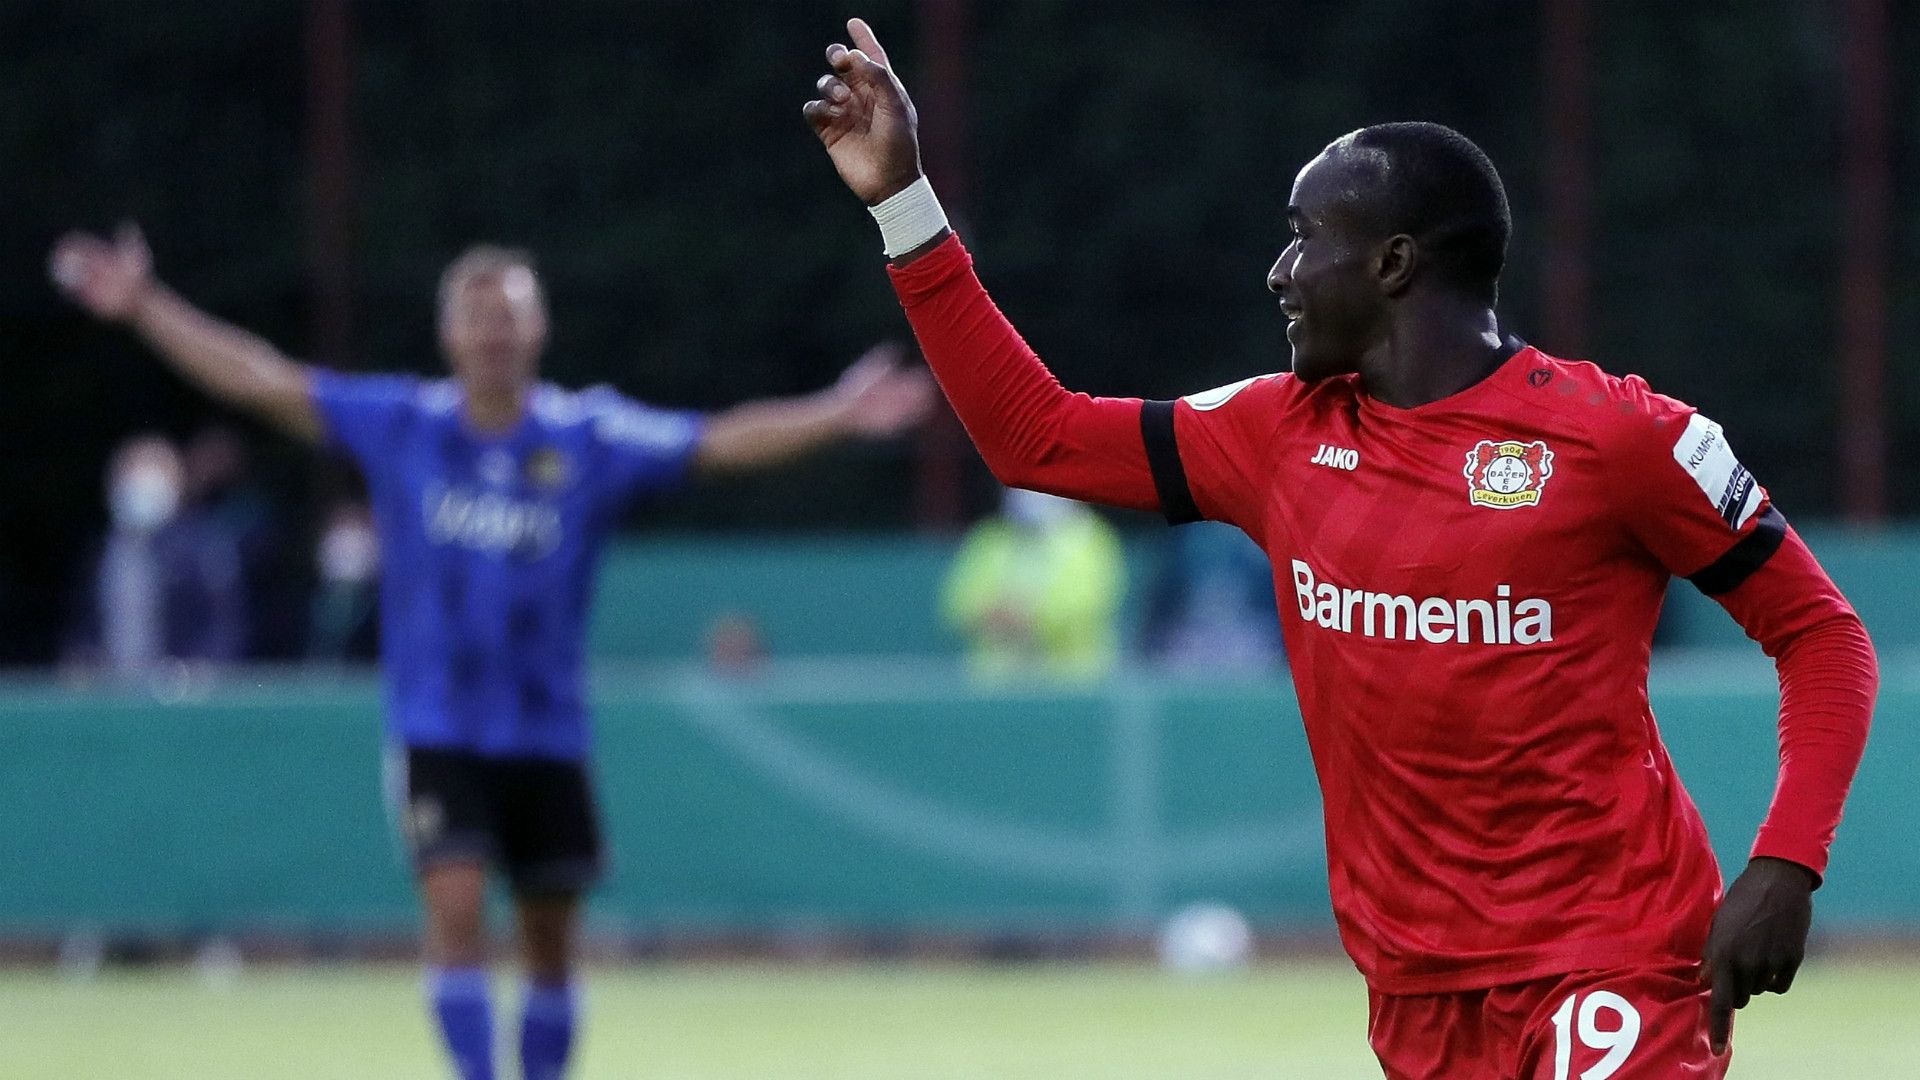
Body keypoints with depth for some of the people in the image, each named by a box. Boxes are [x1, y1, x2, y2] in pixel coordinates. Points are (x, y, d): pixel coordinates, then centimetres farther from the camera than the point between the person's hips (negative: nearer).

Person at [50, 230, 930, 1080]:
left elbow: (723, 443, -7)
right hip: (437, 732, -1)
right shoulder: (402, 426, 1)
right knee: (455, 908, -17)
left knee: (550, 943, 6)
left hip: (548, 735, 1)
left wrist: (835, 415, -20)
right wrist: (144, 306, -3)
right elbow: (262, 380, 1)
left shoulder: (591, 439, -2)